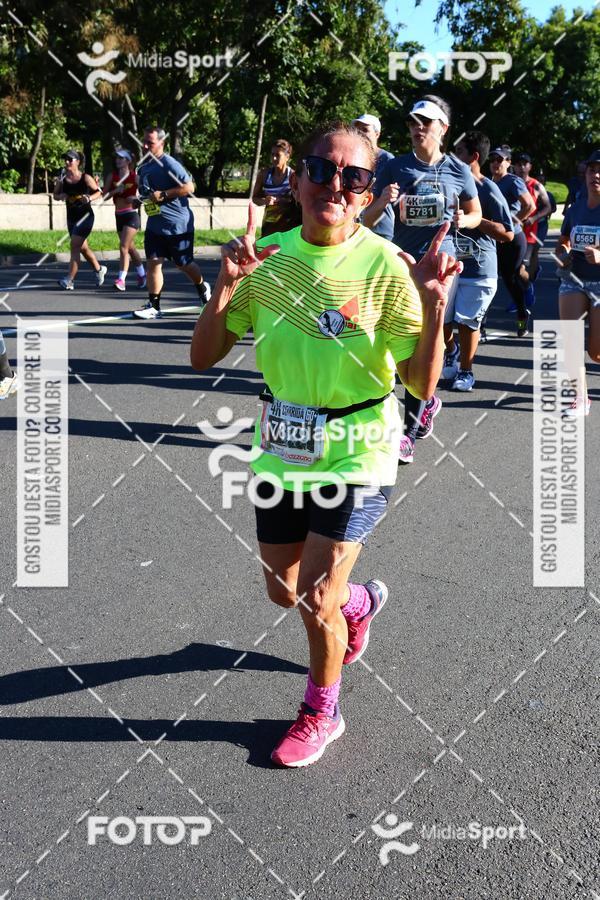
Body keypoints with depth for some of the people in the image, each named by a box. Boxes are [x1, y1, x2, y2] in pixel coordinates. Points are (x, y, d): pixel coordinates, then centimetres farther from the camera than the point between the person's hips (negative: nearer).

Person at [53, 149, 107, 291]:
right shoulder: (62, 178, 0)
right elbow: (55, 195, 10)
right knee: (82, 248, 16)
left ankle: (69, 281, -13)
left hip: (85, 216, -6)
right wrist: (61, 196, -12)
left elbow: (99, 192, -1)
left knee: (74, 247, -13)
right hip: (71, 217, 6)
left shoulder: (86, 178, -10)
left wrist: (89, 198, -19)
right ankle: (99, 269, 39)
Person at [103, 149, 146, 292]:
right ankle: (142, 274, 32)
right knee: (130, 248, 16)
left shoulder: (135, 177, -6)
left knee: (123, 247, -16)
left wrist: (137, 198, -22)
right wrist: (115, 191, -14)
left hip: (131, 215, -6)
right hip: (119, 216, 6)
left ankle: (121, 279, -19)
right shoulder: (112, 176, 6)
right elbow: (104, 195, 3)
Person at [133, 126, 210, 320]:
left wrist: (163, 195, -24)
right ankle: (153, 306, 1)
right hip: (155, 224, 6)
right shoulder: (144, 165, 9)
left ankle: (203, 288, 37)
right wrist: (141, 198, 8)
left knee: (183, 264, 8)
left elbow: (189, 187, -22)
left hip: (178, 224, -6)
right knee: (153, 262, -3)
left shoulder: (169, 164, -16)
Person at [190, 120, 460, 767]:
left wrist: (433, 307, -30)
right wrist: (227, 285, -19)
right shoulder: (269, 258, -5)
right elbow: (203, 358, -4)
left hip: (356, 455, -4)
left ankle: (322, 712, 27)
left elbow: (422, 384, -15)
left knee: (314, 599, -4)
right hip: (283, 448, 5)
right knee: (283, 593, 18)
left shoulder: (385, 265, -15)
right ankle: (361, 601, 53)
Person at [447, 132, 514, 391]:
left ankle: (465, 371, 20)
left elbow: (508, 234, -13)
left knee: (468, 322, 2)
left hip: (479, 270, -4)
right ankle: (451, 350, 39)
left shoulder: (488, 190, -10)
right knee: (442, 319, 7)